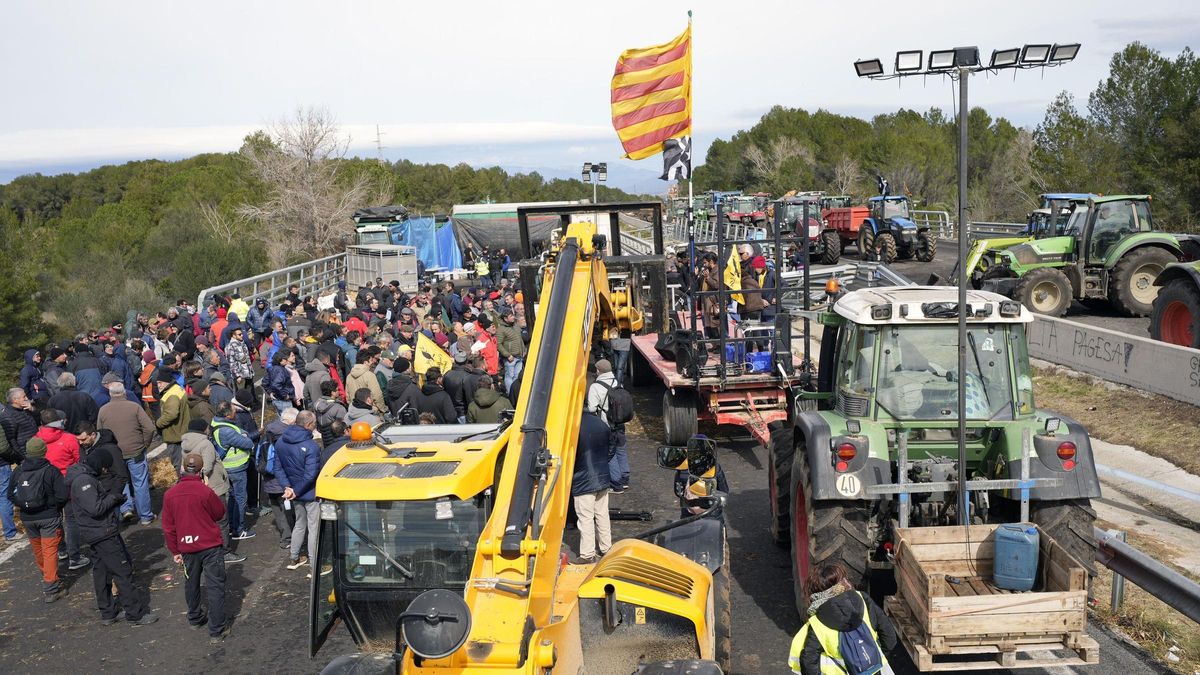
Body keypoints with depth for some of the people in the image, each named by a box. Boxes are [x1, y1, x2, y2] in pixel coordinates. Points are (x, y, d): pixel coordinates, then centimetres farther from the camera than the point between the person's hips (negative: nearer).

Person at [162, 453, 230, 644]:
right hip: (210, 546, -4)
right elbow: (220, 514, -1)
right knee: (215, 587, 2)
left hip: (187, 547, 4)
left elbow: (168, 527, 3)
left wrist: (174, 551, 13)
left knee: (191, 584, 23)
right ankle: (217, 631, 2)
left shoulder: (170, 494, -4)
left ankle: (195, 618, 41)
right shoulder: (205, 492, -18)